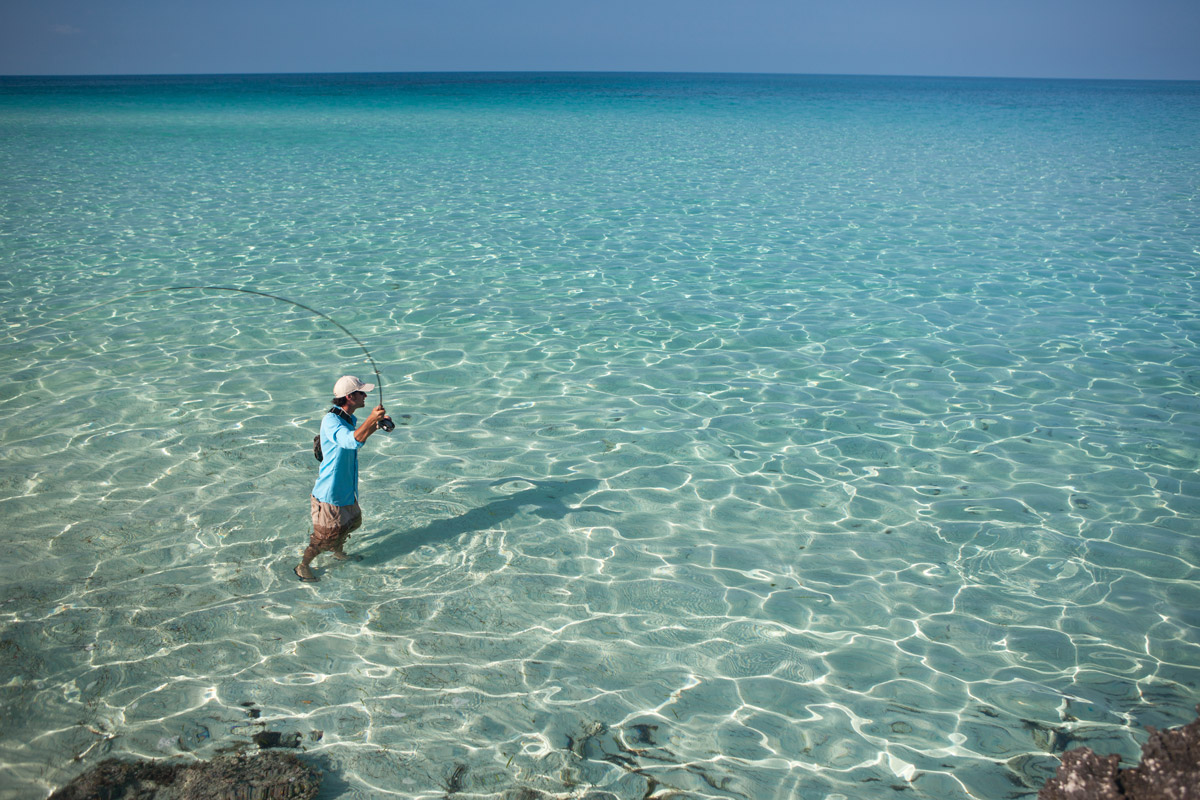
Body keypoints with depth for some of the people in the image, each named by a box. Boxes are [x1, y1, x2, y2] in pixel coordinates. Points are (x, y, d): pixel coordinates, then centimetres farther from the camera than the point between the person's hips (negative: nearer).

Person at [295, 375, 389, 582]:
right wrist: (370, 419, -50)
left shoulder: (350, 418, 4)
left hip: (347, 488, 9)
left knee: (353, 521, 26)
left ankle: (337, 548, 53)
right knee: (325, 535, 2)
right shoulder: (331, 421, -27)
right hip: (330, 491, -9)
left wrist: (375, 425, 11)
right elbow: (352, 441, -44)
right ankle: (302, 566, 24)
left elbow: (358, 436, 25)